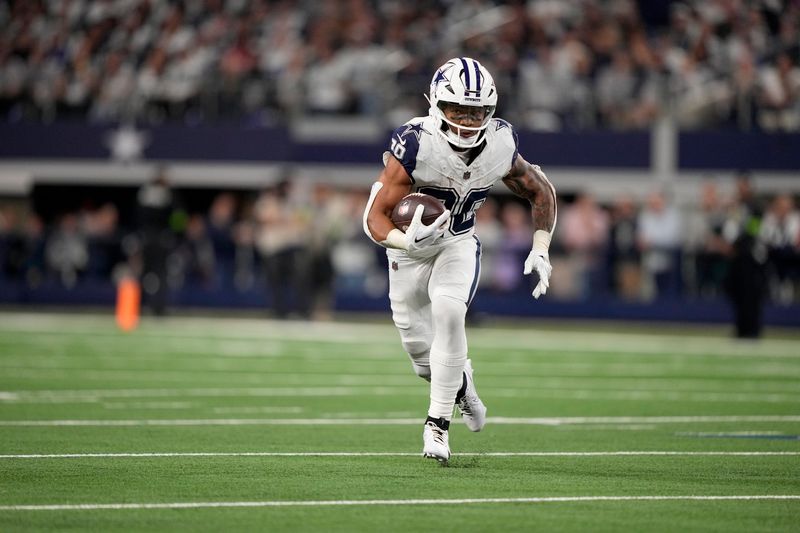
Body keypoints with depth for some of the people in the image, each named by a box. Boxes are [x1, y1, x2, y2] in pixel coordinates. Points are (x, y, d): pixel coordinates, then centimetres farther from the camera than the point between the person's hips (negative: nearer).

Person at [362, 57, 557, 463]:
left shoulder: (500, 146, -19)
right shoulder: (416, 145, -31)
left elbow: (541, 192, 1)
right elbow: (375, 216, -29)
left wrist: (541, 250, -9)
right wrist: (405, 242, -49)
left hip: (459, 243, 1)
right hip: (411, 244, -1)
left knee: (448, 312, -26)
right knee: (419, 346, 6)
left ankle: (438, 423, -17)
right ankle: (459, 383, 42)